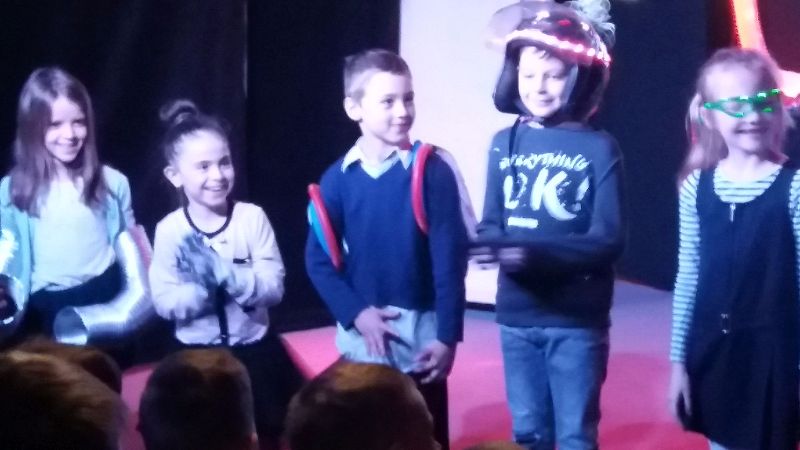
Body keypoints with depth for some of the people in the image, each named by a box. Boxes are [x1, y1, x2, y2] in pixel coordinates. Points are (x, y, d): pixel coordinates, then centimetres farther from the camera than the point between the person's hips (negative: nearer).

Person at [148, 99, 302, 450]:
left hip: (255, 349, 0)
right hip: (197, 355, 0)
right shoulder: (170, 230, -9)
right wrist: (202, 287, -30)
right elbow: (164, 303, -12)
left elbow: (274, 287, -14)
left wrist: (226, 273, -28)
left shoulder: (252, 217, -10)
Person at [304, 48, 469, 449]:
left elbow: (450, 260, -8)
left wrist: (447, 336, -11)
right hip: (360, 333, 2)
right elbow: (318, 259, 1)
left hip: (421, 331, -2)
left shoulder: (431, 171, -8)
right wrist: (355, 313, -11)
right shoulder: (338, 178, -3)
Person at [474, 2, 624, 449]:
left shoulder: (599, 148, -7)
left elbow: (609, 240, -12)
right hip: (517, 317, 3)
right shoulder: (505, 143, 4)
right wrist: (497, 248, -21)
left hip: (577, 320, -3)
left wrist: (534, 251, -26)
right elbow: (490, 226, 3)